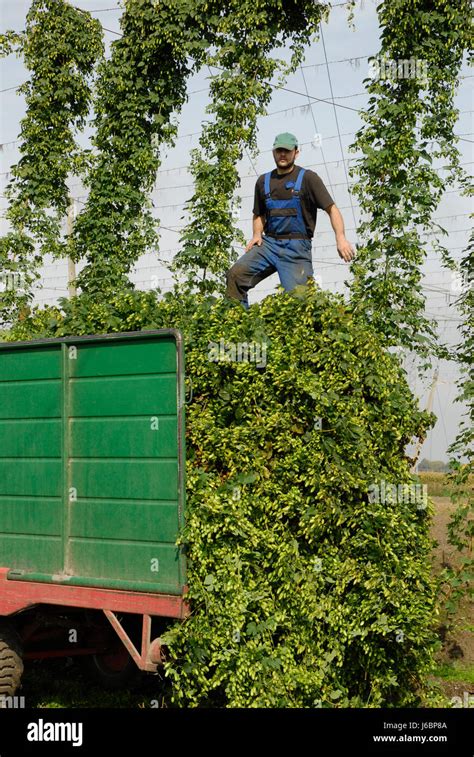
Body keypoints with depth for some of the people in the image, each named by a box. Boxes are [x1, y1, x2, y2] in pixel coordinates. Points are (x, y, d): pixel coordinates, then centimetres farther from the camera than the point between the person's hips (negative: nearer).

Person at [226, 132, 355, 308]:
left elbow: (332, 209, -4)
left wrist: (341, 238, -19)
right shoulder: (263, 181, 16)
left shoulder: (307, 178, 1)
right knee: (235, 275, -17)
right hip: (269, 243, 4)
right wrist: (257, 234, 8)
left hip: (297, 247, -4)